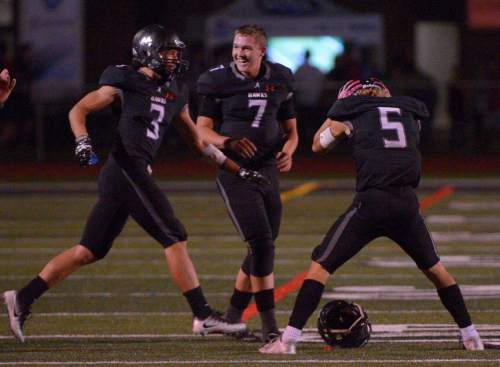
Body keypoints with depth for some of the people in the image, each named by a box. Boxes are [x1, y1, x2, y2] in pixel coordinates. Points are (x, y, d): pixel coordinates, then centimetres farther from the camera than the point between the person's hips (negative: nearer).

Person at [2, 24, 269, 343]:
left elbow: (197, 141, 28)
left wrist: (238, 170, 27)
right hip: (127, 169, -9)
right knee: (176, 239, -8)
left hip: (137, 174, 9)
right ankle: (204, 316, -6)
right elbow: (78, 111, 1)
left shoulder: (175, 93, 20)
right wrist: (83, 141, -17)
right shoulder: (126, 82, -2)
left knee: (89, 252, 8)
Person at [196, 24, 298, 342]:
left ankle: (233, 316, 25)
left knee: (262, 250, 10)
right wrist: (229, 143, -22)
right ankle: (269, 324, -11)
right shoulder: (219, 82, -5)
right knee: (263, 245, -15)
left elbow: (290, 129, 15)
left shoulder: (280, 81, 7)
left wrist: (288, 151, -7)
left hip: (268, 171, 5)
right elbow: (202, 130, -3)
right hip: (235, 171, -5)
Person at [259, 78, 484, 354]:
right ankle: (470, 336, 26)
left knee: (321, 266, 2)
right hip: (407, 203, 3)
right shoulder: (411, 113, 20)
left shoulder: (349, 114, 12)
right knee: (434, 268, 24)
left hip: (371, 201, -3)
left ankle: (289, 339, -8)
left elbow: (318, 145, 27)